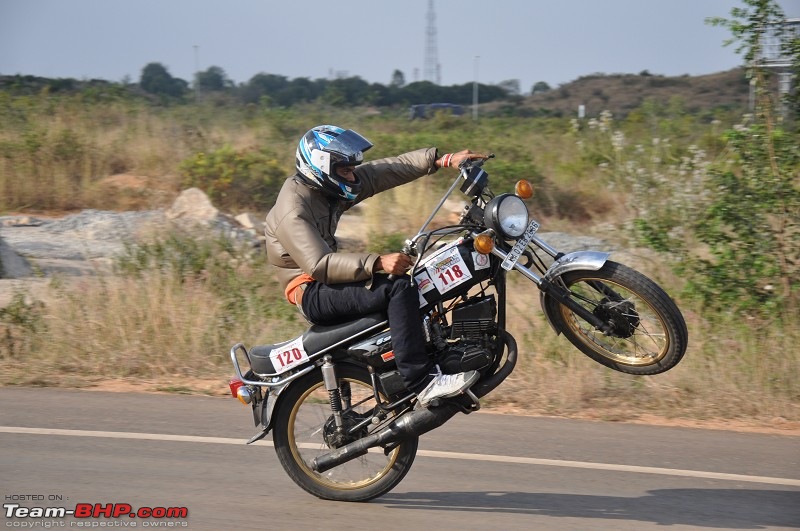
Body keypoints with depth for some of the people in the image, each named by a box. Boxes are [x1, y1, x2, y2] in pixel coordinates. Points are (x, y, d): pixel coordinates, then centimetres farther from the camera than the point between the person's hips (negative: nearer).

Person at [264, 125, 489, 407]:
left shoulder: (325, 187, 5)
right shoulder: (293, 209, -21)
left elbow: (388, 170, 4)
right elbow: (318, 264, -32)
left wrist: (444, 160, -1)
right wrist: (378, 263, -39)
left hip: (327, 283, 10)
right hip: (312, 293, -10)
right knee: (398, 286, -27)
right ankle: (423, 383, -30)